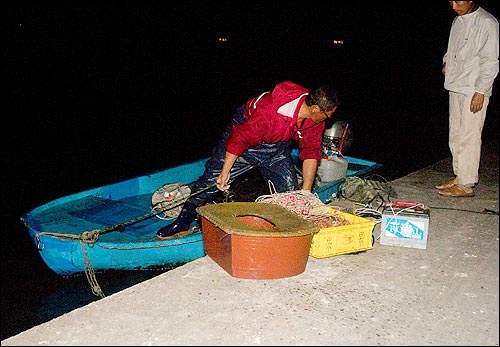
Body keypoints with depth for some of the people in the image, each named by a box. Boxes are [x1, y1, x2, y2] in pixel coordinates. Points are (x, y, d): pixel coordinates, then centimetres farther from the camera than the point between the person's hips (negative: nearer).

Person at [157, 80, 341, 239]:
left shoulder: (315, 116, -19)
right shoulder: (269, 111, -40)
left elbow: (311, 153, -9)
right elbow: (239, 138, -29)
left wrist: (306, 193, -11)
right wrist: (225, 173, -24)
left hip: (277, 146, 6)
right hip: (245, 132, -5)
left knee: (291, 191, -1)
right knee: (213, 179, -7)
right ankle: (184, 221, 9)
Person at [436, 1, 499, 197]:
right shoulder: (458, 21, 12)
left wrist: (480, 91, -17)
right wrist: (446, 62, 9)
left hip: (474, 91, -8)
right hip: (456, 86, 8)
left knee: (468, 137, -6)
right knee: (455, 135, 13)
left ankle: (466, 185, 0)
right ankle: (459, 176, 25)